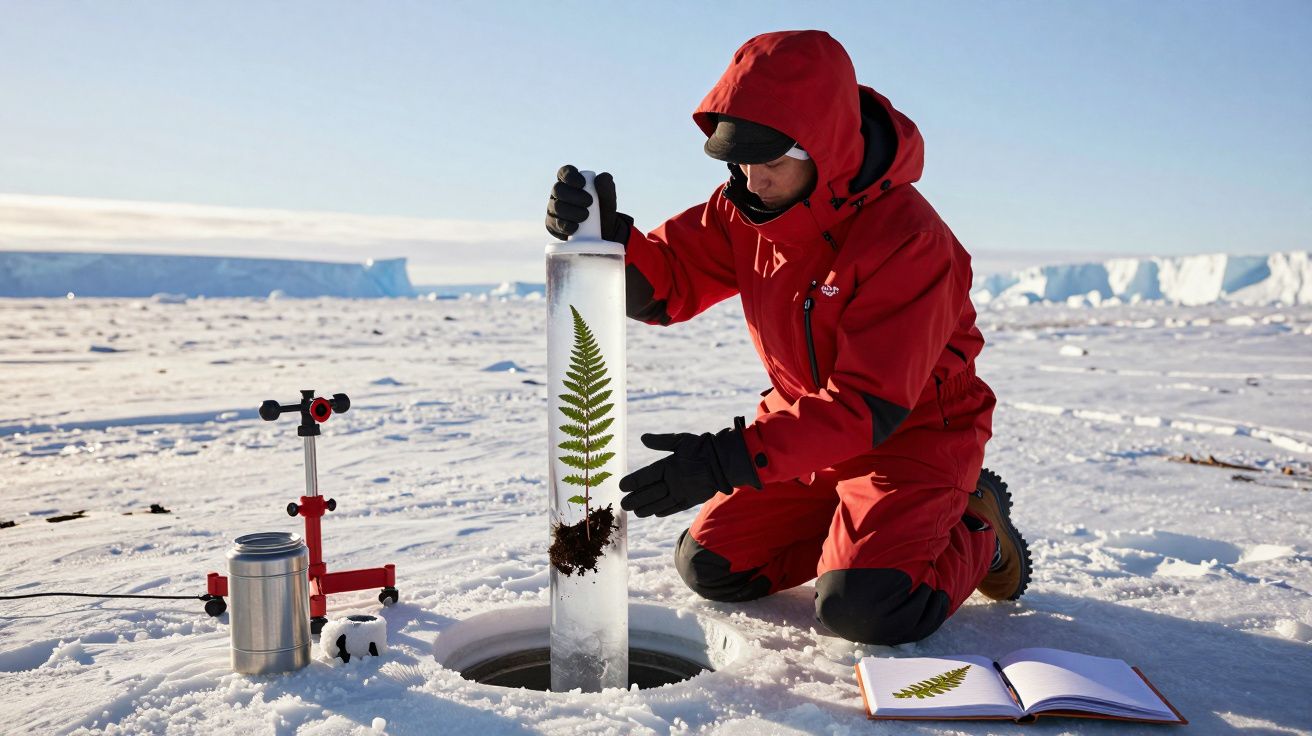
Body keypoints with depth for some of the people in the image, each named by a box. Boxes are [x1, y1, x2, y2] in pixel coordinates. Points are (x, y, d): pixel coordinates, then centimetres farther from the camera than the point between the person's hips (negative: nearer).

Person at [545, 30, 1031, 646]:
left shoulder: (909, 241, -29)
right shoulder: (749, 207, -8)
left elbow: (871, 405, -33)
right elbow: (662, 284, -7)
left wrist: (729, 459, -40)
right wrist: (603, 236, -31)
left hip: (913, 430, -6)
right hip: (810, 422, 7)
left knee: (861, 607, -24)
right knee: (708, 566, 4)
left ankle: (976, 528, 6)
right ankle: (855, 524, 22)